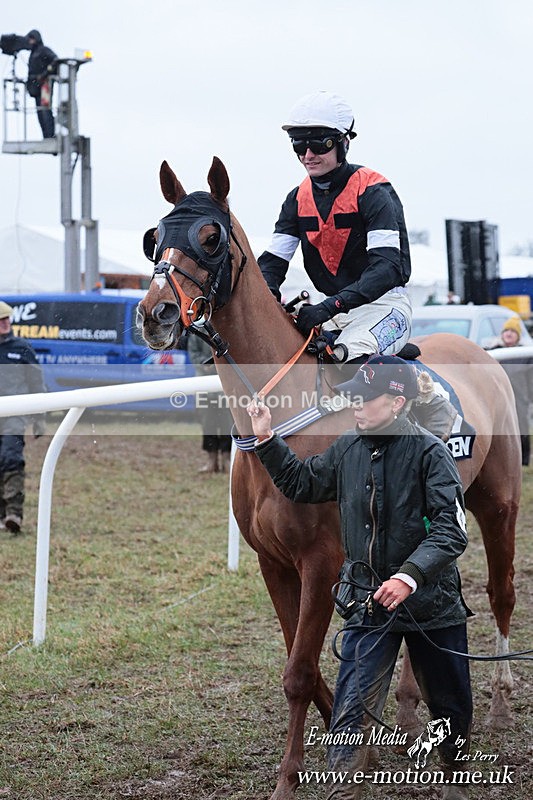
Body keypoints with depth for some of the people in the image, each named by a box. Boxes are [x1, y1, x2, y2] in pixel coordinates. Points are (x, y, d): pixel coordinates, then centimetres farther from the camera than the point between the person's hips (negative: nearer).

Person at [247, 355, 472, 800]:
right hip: (370, 601, 3)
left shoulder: (430, 452, -14)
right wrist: (266, 439, 7)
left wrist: (410, 576, -32)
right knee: (353, 707, -6)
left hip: (432, 600, -3)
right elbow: (301, 485, 18)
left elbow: (451, 531, -20)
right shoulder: (348, 449, 2)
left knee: (451, 707, 15)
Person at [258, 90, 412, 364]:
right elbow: (273, 259, 4)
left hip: (383, 303, -7)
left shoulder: (372, 193, -14)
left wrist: (330, 306, -36)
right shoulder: (298, 200, 6)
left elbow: (387, 266, -25)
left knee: (347, 353, -34)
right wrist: (265, 296, -22)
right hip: (332, 307, 7)